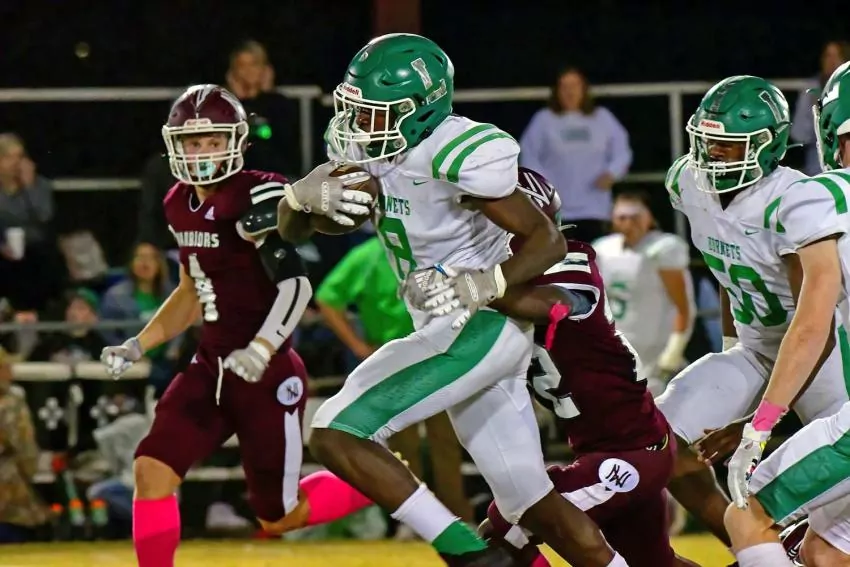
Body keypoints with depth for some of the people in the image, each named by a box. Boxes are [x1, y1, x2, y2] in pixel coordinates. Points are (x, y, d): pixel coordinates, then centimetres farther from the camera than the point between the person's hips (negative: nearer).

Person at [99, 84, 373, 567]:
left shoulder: (256, 197, -17)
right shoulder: (181, 206, 8)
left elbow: (295, 285, -24)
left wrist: (260, 351, -37)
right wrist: (138, 346, 12)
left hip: (268, 376, -7)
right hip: (212, 368, 7)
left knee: (279, 518, 4)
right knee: (152, 470, -11)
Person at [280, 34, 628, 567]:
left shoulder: (456, 156, -21)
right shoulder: (365, 151, 3)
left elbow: (549, 240, -18)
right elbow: (290, 227, 7)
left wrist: (486, 286, -35)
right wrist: (308, 194, -17)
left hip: (480, 329, -9)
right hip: (451, 334, 9)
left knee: (336, 434, -14)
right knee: (534, 506, 12)